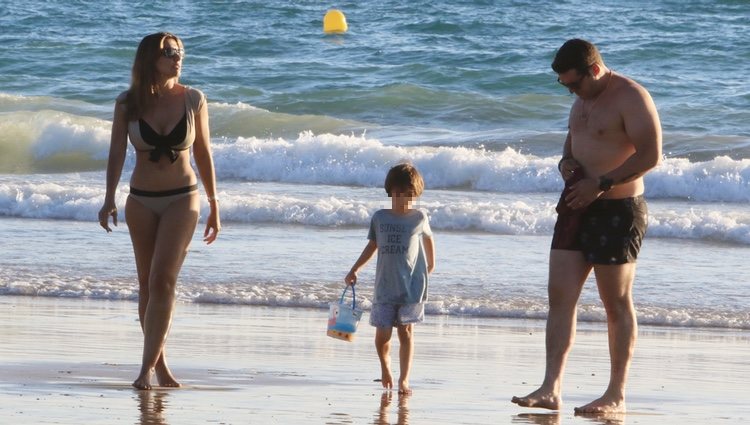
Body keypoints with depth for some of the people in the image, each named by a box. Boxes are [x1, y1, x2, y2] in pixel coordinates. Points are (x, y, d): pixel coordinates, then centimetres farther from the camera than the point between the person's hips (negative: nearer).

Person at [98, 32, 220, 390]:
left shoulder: (193, 101, -3)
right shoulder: (128, 104, -3)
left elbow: (203, 155, 4)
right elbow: (117, 153, -5)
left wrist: (214, 207, 8)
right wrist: (109, 199, -17)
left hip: (182, 199, -2)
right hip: (141, 201, 2)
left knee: (162, 281, -15)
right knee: (147, 285, 6)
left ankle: (148, 367, -15)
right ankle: (160, 364, 17)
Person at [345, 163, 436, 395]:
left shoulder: (419, 218, 2)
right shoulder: (379, 218, 6)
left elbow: (428, 238, 20)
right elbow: (373, 245, 16)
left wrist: (431, 264, 28)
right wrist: (355, 269, 13)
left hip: (412, 285, -1)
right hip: (385, 286, 1)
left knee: (406, 331, -4)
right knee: (382, 333, -1)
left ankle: (404, 380, -2)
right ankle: (385, 367, 28)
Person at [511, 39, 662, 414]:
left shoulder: (631, 98, -14)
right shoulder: (583, 99, 14)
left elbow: (651, 155, -20)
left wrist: (601, 184, -22)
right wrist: (565, 162, 5)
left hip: (617, 210, -8)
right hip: (577, 205, 8)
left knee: (617, 304, 0)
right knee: (560, 295, -1)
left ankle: (616, 395, 7)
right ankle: (550, 389, -3)